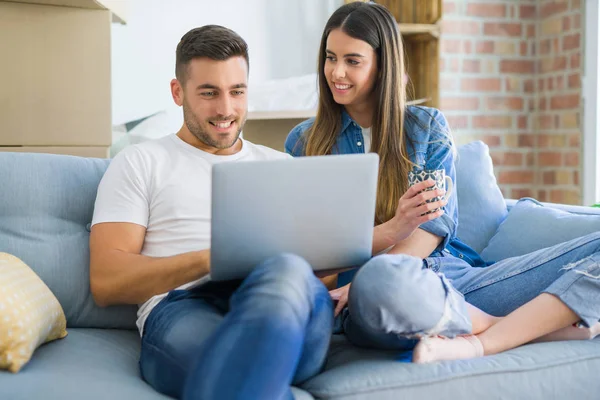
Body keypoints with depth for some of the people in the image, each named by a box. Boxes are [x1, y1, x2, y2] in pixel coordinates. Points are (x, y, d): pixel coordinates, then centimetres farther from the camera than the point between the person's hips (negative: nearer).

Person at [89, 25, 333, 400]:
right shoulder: (140, 163, 17)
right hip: (181, 311, -4)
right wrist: (209, 259, -11)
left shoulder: (281, 166, 28)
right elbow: (107, 281, 5)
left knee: (288, 273, -36)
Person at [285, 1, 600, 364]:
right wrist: (395, 227, -17)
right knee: (380, 281, -42)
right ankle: (545, 323, -18)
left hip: (453, 278, 3)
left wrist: (363, 281, -17)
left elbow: (439, 221, 0)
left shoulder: (427, 126, 13)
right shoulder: (304, 142, 11)